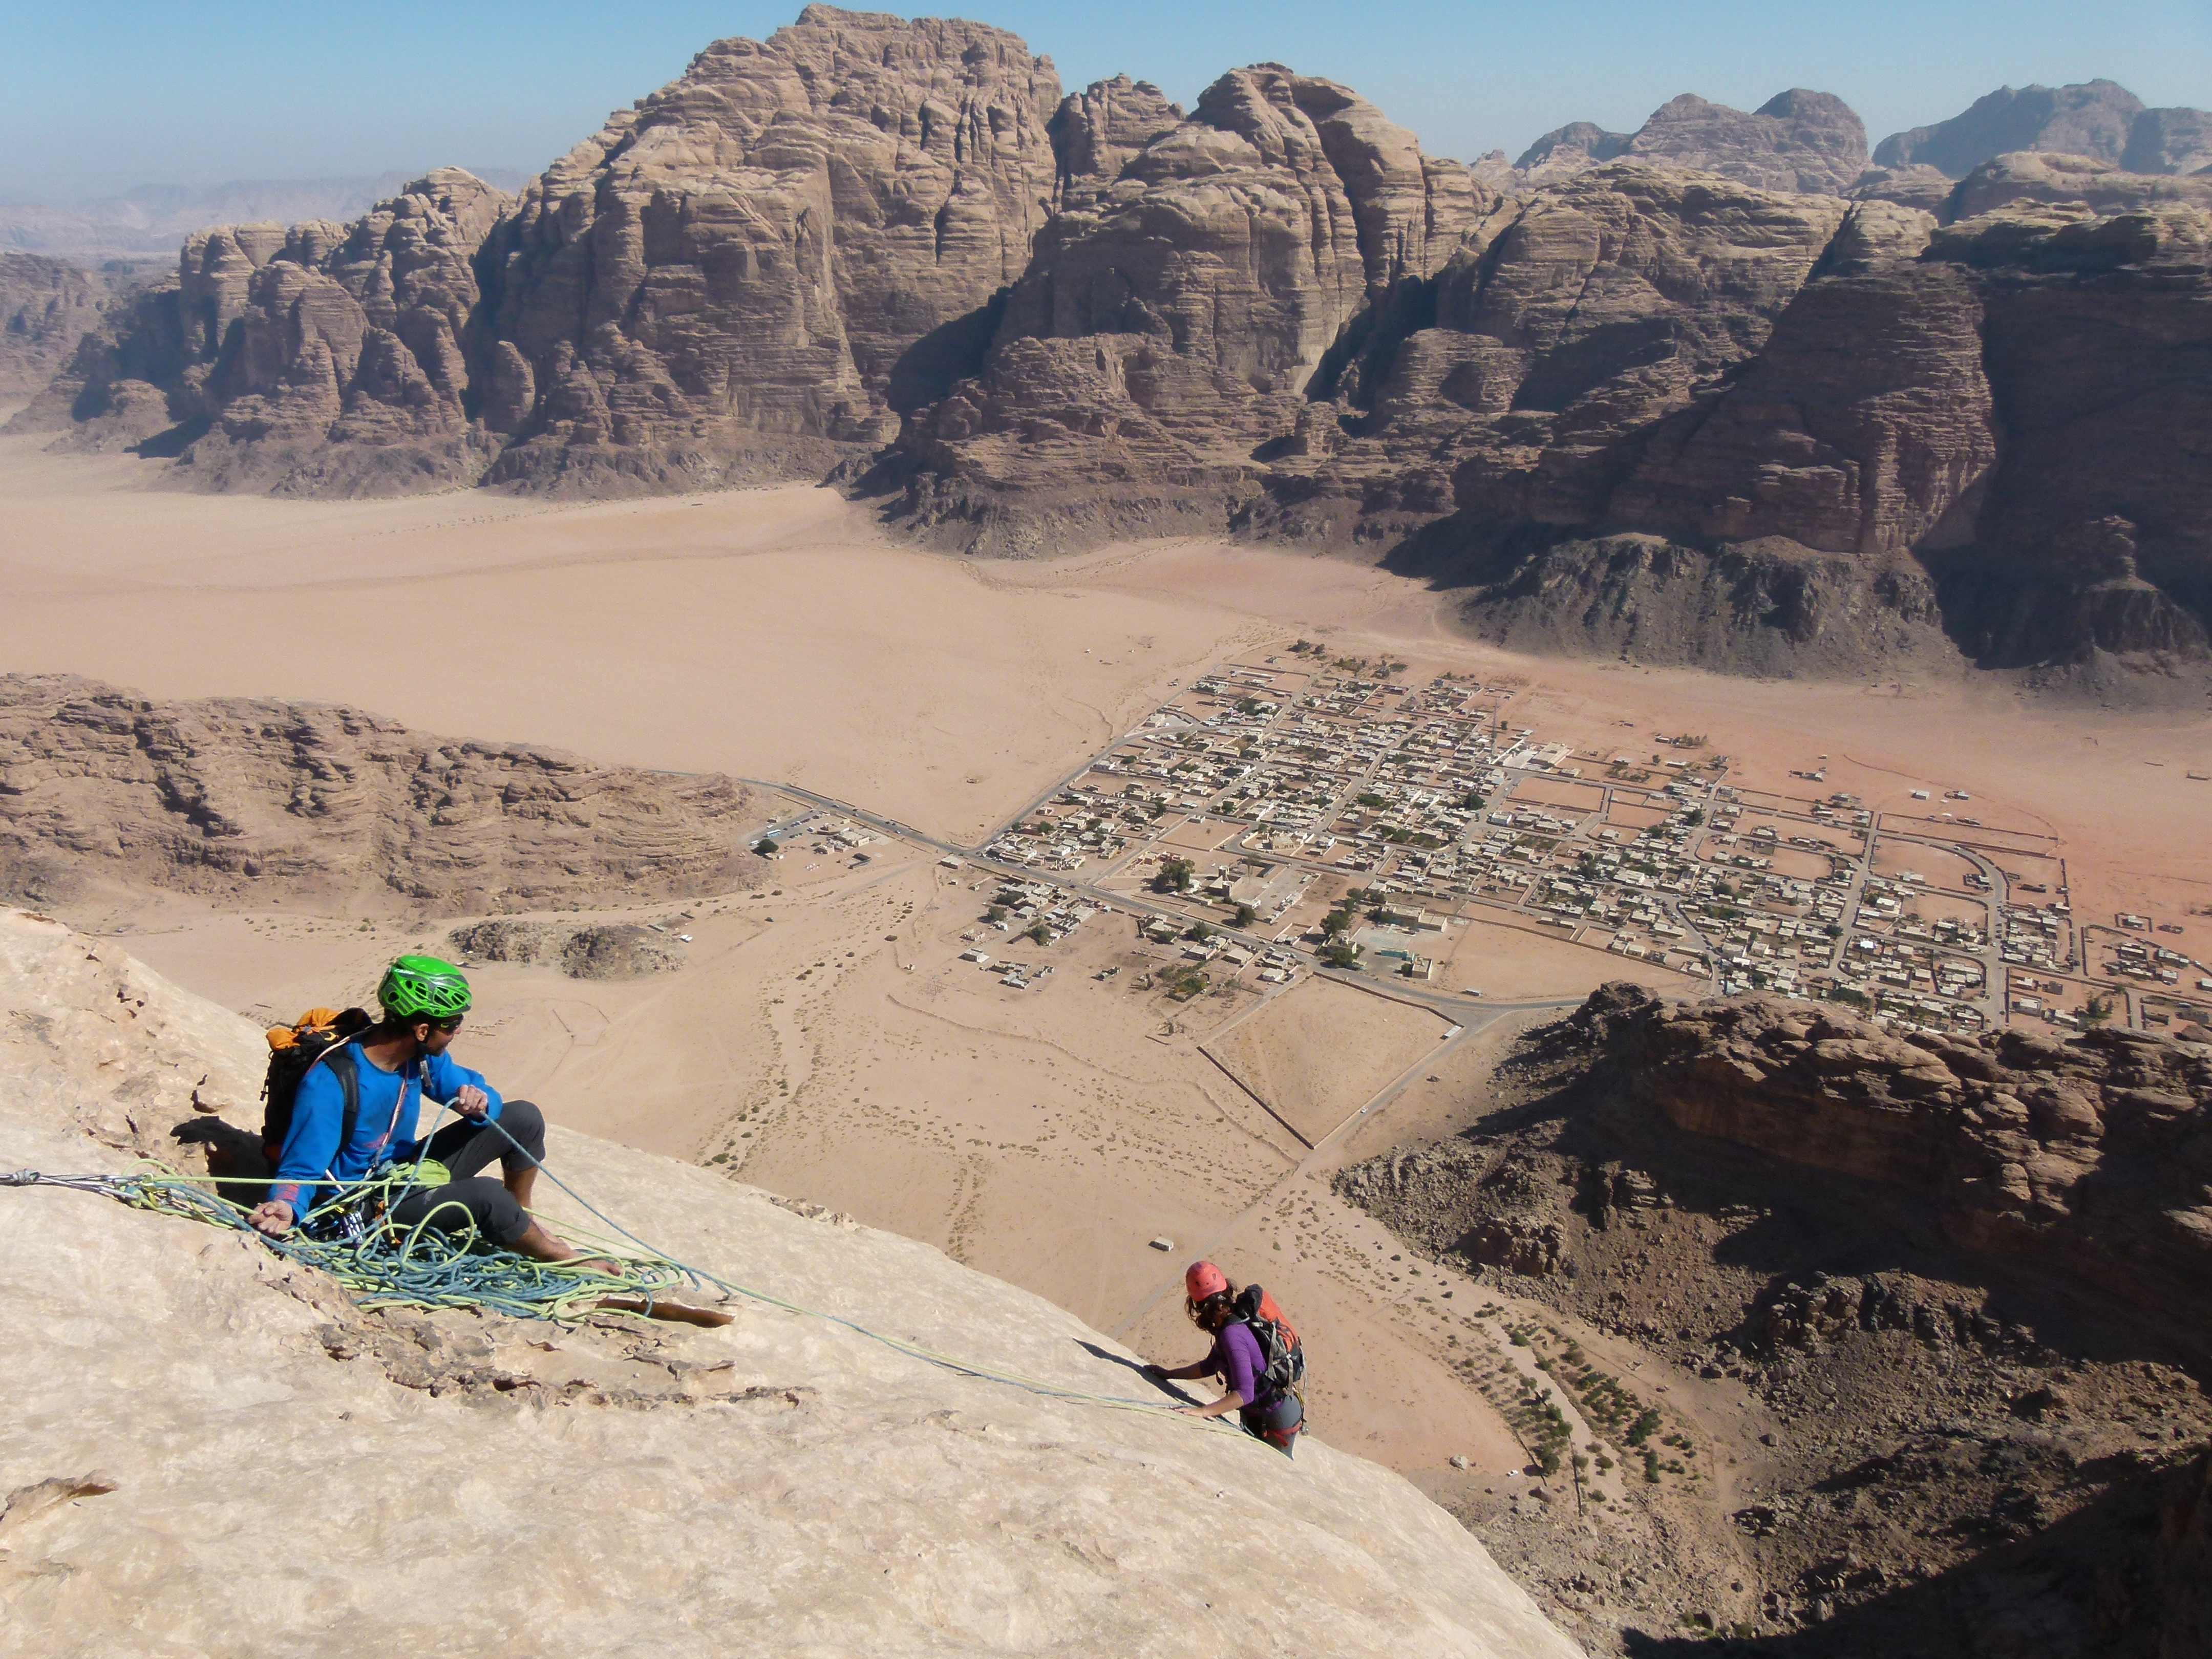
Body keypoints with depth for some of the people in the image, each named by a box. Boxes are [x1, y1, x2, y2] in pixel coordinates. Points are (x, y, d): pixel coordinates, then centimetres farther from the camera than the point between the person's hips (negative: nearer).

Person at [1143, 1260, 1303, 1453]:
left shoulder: (1232, 1334, -31)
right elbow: (1211, 1366, 11)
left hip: (1277, 1419, -9)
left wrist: (1202, 1411, -40)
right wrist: (1169, 1374, 10)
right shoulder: (1236, 1320, -2)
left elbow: (1245, 1393, -37)